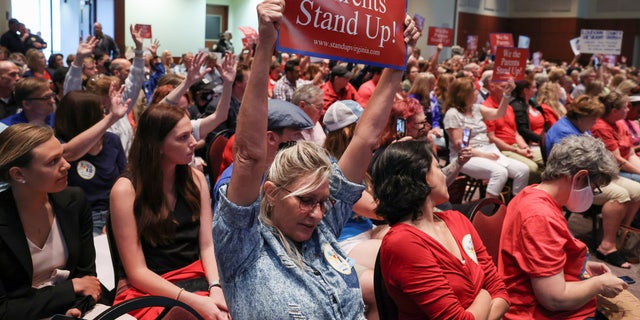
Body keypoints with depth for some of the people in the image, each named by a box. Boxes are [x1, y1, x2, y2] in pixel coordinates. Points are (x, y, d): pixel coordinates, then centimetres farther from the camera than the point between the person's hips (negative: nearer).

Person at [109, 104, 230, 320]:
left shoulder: (196, 179, 4)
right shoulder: (126, 190, -11)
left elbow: (207, 245, 1)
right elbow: (137, 272, -11)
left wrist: (215, 288, -18)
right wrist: (193, 301, -22)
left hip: (196, 279, 5)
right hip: (147, 290, -4)